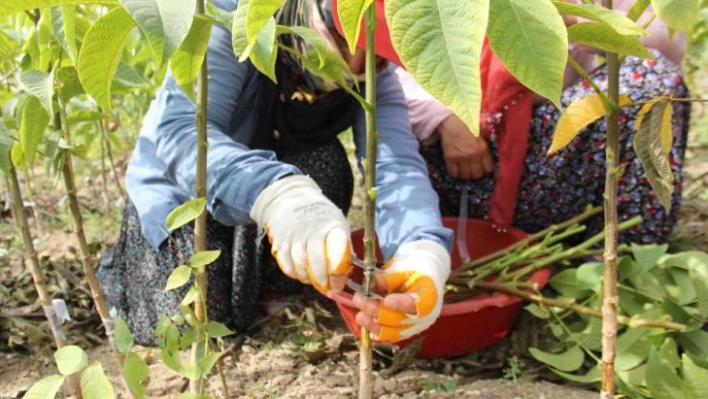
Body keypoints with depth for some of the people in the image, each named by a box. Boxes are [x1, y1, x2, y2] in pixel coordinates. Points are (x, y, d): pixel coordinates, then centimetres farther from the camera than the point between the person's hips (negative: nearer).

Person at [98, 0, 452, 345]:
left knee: (324, 163, -27)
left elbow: (397, 165, -36)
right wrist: (276, 194, -64)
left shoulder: (373, 72, -21)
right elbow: (180, 130, -44)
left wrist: (423, 252, -58)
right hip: (177, 182, -2)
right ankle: (129, 258, 14)